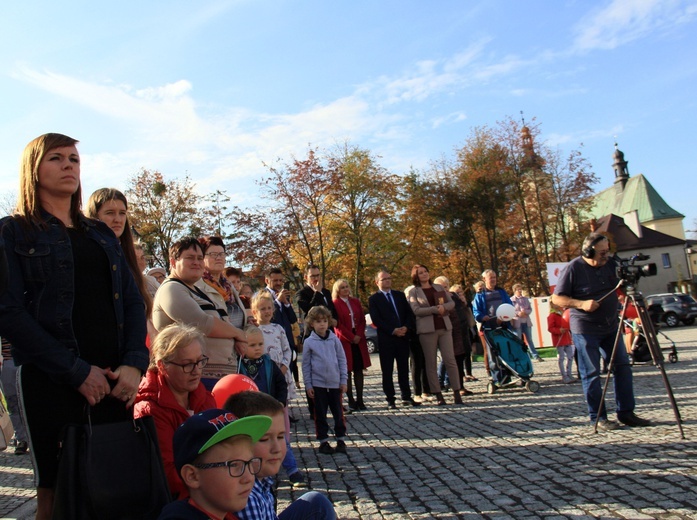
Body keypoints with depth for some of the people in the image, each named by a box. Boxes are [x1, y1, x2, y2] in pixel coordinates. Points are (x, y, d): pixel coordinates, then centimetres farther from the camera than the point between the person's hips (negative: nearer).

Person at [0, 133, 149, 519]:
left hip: (114, 379, 4)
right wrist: (76, 371, -14)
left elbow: (133, 301, 11)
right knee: (56, 487, 3)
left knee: (118, 479, 6)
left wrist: (135, 363, -6)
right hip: (51, 381, -4)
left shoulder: (102, 235, 17)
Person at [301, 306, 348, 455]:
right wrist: (308, 385, -1)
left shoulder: (334, 339, 0)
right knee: (320, 414, 7)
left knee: (338, 412, 9)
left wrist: (343, 380, 1)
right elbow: (306, 365, 1)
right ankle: (323, 441, 19)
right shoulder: (309, 342, -3)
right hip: (317, 383, -1)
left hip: (335, 382, 1)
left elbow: (342, 360, 4)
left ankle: (341, 439, 22)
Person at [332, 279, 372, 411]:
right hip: (344, 340, -5)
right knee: (347, 370, 0)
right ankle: (351, 400, 5)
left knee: (359, 370, 5)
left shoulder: (356, 302, 13)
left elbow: (362, 320, 9)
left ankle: (360, 400, 8)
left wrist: (359, 335, -6)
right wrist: (351, 337, -12)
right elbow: (338, 324, -8)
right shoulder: (335, 304, -2)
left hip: (358, 340, 5)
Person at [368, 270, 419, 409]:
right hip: (386, 339, -4)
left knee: (404, 368, 9)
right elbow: (376, 320, -8)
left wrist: (406, 327, -8)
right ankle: (390, 399, 9)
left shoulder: (400, 295, 14)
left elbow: (409, 313, 10)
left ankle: (406, 397, 17)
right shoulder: (373, 299, 0)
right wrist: (393, 330, -15)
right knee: (387, 371, 2)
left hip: (403, 336, 4)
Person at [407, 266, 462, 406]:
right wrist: (435, 309, -14)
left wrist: (444, 307, -9)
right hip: (427, 329, -3)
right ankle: (438, 395, 5)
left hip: (444, 327, 3)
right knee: (431, 363, 0)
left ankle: (457, 393, 1)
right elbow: (416, 310, -8)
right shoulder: (413, 292, 4)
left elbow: (452, 303, 12)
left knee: (450, 359, -3)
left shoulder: (439, 287, 16)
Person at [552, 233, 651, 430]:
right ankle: (598, 418, 8)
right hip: (585, 330, -6)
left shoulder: (611, 264, 5)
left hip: (611, 327, 6)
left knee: (623, 367, 6)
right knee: (592, 374, -1)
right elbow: (557, 298, -11)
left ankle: (626, 412, 17)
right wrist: (582, 304, -23)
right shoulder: (573, 268, -12)